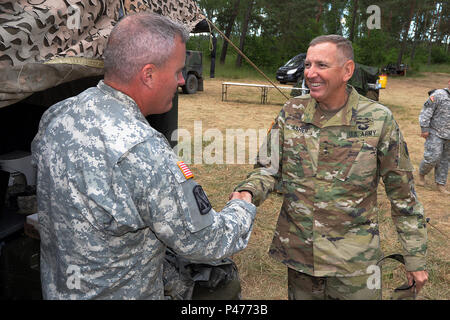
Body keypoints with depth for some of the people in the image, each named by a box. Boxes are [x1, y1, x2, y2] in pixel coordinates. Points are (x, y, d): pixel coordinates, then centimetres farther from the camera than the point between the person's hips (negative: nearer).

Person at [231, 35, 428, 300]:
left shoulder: (378, 120, -10)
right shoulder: (292, 112, -3)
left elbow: (403, 194, -3)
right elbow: (268, 169, 2)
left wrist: (416, 258, 2)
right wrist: (248, 192, -20)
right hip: (298, 253, 3)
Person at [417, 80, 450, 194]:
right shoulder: (438, 95, -11)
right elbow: (426, 112, -13)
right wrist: (424, 129, -15)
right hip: (435, 133, -6)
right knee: (432, 157, -10)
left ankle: (440, 184, 20)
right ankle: (421, 174, 18)